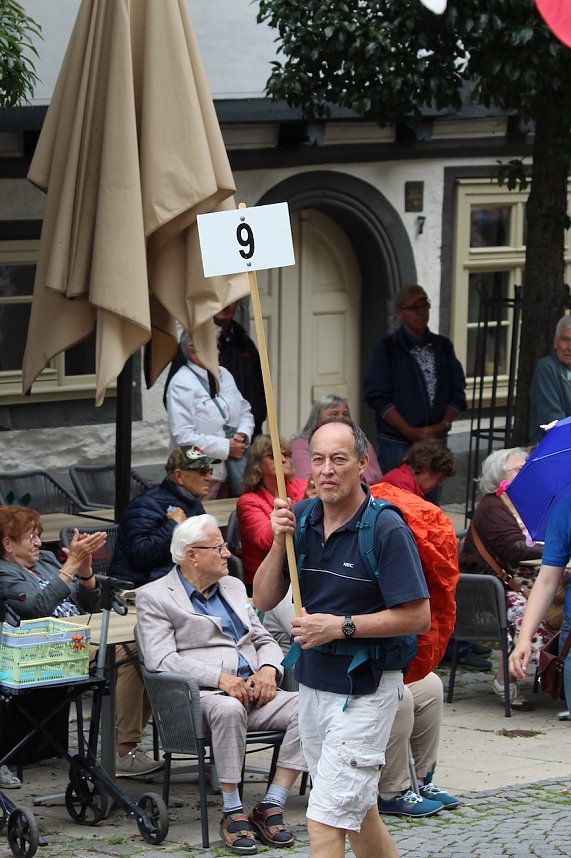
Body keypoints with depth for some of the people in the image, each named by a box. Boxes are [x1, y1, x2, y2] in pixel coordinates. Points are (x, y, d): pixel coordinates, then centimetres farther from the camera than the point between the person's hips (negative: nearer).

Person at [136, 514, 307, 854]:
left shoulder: (234, 587, 25)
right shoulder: (154, 597, 4)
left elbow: (264, 640, 24)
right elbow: (162, 659, -10)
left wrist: (268, 668, -1)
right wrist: (219, 678, -21)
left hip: (252, 692, 6)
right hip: (201, 696, -6)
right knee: (229, 709, -39)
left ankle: (271, 808, -17)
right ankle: (233, 813, -25)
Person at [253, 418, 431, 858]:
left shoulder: (387, 530, -16)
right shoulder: (300, 517, 3)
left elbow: (417, 617, -17)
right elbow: (264, 599, 2)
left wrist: (342, 626, -20)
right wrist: (279, 541, -13)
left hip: (366, 687, -7)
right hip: (313, 683, 7)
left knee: (327, 813, -11)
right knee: (355, 806, 20)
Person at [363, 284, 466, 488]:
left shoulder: (443, 347, 11)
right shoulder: (388, 349, -2)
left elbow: (457, 392, 11)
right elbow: (377, 397, -8)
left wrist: (444, 424, -7)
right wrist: (410, 431, -14)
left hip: (436, 440, 4)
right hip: (397, 443, -4)